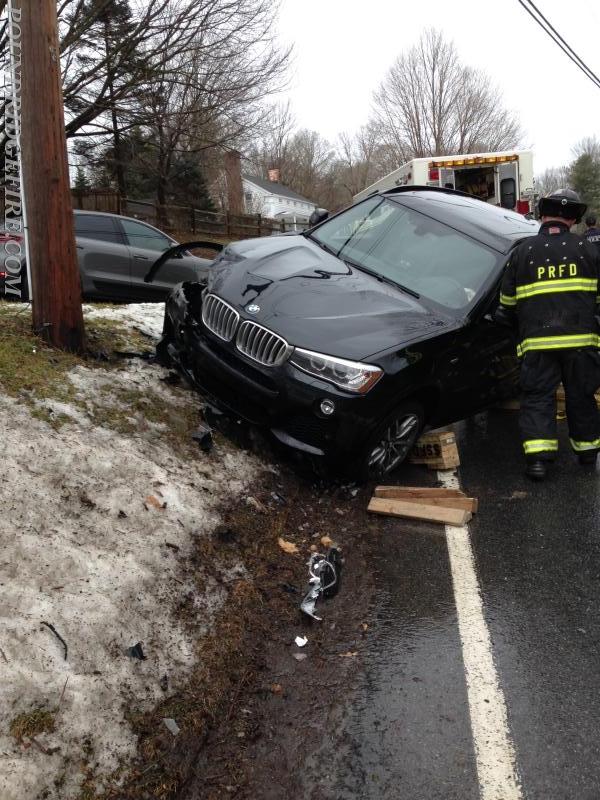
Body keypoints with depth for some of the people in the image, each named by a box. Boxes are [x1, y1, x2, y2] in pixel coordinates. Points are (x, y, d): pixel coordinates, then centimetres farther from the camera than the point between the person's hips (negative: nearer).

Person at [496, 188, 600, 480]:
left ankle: (537, 456, -7)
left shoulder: (521, 252, 5)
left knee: (537, 397, 4)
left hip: (536, 340, -1)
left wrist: (515, 325, 28)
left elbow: (507, 302, 10)